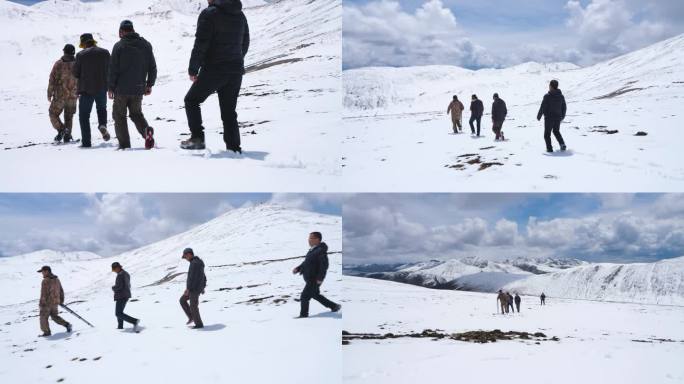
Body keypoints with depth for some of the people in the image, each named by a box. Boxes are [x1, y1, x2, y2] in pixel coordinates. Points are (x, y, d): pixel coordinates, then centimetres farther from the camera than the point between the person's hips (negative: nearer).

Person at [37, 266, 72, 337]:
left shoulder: (45, 281, -19)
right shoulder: (56, 279, 6)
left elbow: (44, 294, -20)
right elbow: (61, 291, 13)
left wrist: (41, 303, -13)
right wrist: (61, 301, 23)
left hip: (47, 303, -8)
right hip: (55, 302, 8)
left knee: (43, 317, 7)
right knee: (54, 316, 19)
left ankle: (46, 332, 10)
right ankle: (67, 324, 7)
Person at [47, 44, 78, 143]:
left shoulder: (59, 64, -9)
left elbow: (52, 80, -7)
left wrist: (49, 94, 0)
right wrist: (78, 92, 19)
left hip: (60, 95, -3)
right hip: (72, 96, 3)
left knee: (53, 114, 8)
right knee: (69, 116, 13)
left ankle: (61, 129, -13)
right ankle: (67, 136, 10)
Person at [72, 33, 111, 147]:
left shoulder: (81, 55, -7)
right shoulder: (105, 52, 1)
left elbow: (75, 74, -2)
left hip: (86, 89, -3)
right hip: (102, 88, 3)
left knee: (84, 115, 7)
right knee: (102, 108, 26)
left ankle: (86, 142, 1)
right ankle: (102, 125, -4)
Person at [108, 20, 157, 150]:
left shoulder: (119, 46, -8)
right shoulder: (146, 44, 5)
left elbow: (113, 69, -8)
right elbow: (153, 67, 7)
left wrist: (111, 87, 0)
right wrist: (149, 84, 16)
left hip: (122, 89, -4)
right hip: (139, 89, 4)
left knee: (119, 115, 9)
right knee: (136, 113, 19)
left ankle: (124, 144, 1)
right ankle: (146, 130, -10)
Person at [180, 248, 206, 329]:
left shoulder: (194, 263, -21)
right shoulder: (198, 262, 13)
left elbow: (192, 277, -24)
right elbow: (202, 276, 20)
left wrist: (188, 289, -22)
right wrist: (202, 287, 25)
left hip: (195, 288, -10)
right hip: (196, 287, 10)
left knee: (193, 306, 0)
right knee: (182, 300, 18)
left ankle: (199, 324, 10)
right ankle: (191, 317, 18)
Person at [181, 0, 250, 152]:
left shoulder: (209, 14, -10)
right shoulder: (240, 15, 10)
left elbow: (200, 44, -13)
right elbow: (245, 44, 16)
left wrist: (193, 70, -6)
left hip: (213, 70, -6)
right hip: (236, 72, 6)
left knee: (191, 100, 12)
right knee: (229, 112, 11)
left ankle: (197, 138, 2)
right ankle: (234, 148, 6)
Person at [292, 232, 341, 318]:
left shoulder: (321, 251, -19)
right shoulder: (312, 250, 12)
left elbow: (324, 265, -25)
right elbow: (306, 262, 19)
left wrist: (320, 278, -27)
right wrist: (298, 268, 5)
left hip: (314, 280, -10)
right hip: (309, 279, 10)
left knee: (304, 297, -6)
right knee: (315, 295, 22)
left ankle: (303, 315, 5)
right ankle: (334, 306, 31)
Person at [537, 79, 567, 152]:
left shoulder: (547, 96, -17)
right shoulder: (561, 96, 2)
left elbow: (542, 107, -15)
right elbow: (564, 107, 11)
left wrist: (539, 116, -2)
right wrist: (562, 116, 25)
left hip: (549, 118, -5)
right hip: (558, 118, 5)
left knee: (547, 133, 7)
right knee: (556, 131, 25)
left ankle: (549, 148, -2)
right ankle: (562, 144, 12)